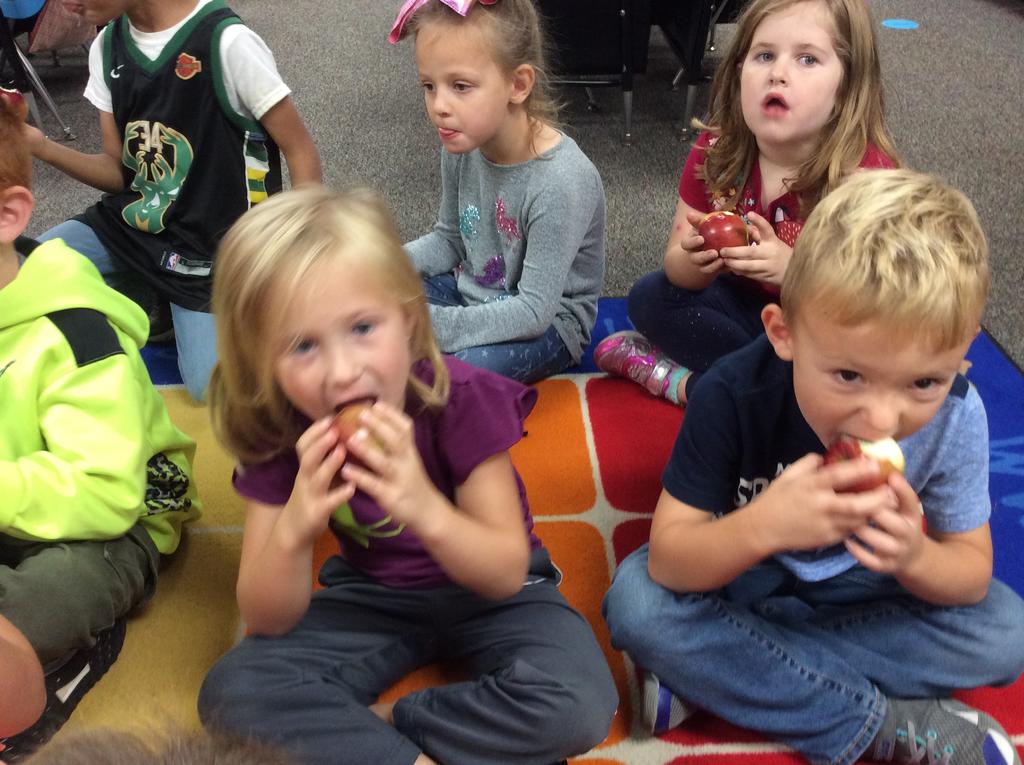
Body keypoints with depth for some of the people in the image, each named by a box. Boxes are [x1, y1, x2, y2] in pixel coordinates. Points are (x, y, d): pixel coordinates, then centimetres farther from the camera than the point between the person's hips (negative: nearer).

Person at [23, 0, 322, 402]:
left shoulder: (226, 42, -17)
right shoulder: (107, 47, 5)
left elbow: (302, 153, -12)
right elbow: (118, 172, 7)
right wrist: (41, 146, -11)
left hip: (213, 250, -6)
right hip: (127, 224, 7)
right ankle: (147, 305, 6)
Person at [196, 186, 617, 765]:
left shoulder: (461, 397, -26)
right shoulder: (278, 432, -17)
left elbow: (507, 575, -23)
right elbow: (268, 622, -14)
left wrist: (427, 510, -43)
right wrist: (292, 532, -36)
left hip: (485, 592, -1)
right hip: (372, 597, 2)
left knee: (579, 707, -30)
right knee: (230, 694, -21)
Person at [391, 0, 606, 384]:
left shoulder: (561, 183, -30)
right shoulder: (461, 144, -10)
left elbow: (534, 310, -27)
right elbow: (449, 239, 6)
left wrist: (432, 326, -34)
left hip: (548, 322, -6)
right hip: (472, 292, 6)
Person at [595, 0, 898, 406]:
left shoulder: (868, 174, -27)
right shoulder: (716, 151, -14)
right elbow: (680, 270, -8)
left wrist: (793, 269, -42)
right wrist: (695, 260, -33)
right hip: (747, 308, 5)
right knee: (649, 297, -8)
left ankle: (685, 381, -13)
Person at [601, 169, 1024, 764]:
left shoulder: (956, 414, -22)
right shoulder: (733, 395, -30)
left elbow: (972, 573, -11)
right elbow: (667, 562, -28)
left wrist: (916, 558, -36)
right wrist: (761, 526, -49)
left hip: (860, 581, 3)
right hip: (738, 573, -2)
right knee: (637, 599, -30)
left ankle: (718, 671, -20)